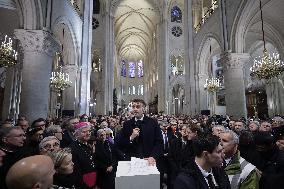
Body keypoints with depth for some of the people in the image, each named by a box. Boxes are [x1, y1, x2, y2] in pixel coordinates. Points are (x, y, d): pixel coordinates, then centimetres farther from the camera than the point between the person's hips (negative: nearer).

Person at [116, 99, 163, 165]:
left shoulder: (153, 123, -4)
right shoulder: (127, 124, 0)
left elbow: (159, 142, -5)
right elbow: (118, 144, -1)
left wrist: (153, 156, -19)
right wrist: (131, 138, -16)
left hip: (148, 161, 0)